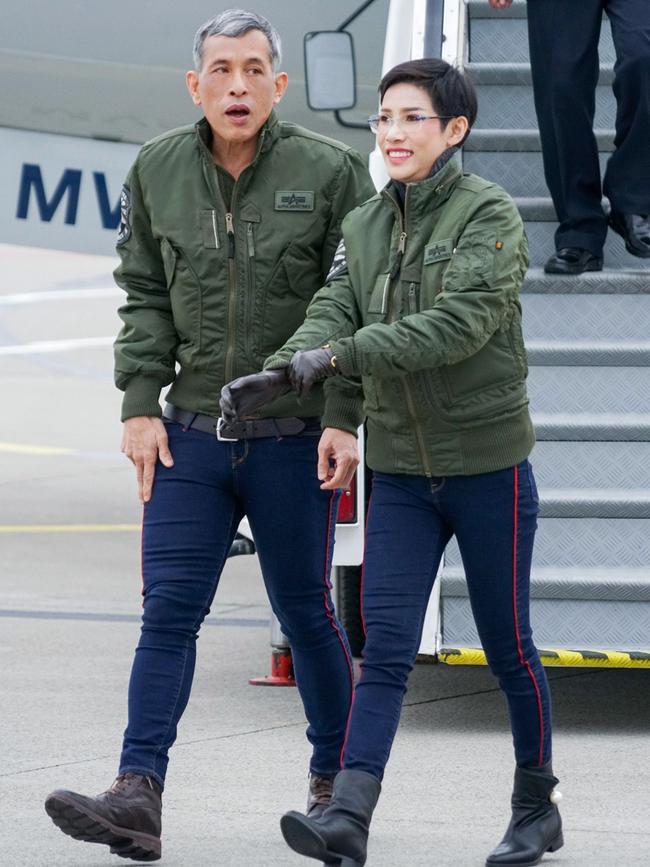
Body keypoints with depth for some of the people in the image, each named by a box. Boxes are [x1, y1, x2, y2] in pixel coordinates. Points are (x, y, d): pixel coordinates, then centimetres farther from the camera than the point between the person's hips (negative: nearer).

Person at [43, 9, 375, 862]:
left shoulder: (330, 172, -6)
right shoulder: (158, 171, 4)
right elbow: (145, 299, 10)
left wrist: (343, 419, -12)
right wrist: (140, 402, 0)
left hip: (294, 440, -2)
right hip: (191, 436, 3)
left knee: (306, 613, 9)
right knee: (169, 609, -6)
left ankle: (335, 784, 25)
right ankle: (138, 797, -11)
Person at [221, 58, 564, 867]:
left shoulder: (489, 214, -12)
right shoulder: (365, 225, 7)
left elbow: (457, 324, -24)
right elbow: (332, 312, -5)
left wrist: (340, 355, -29)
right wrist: (273, 376, -25)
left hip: (487, 465, -4)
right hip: (401, 470, 4)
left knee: (508, 646, 7)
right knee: (384, 648, -6)